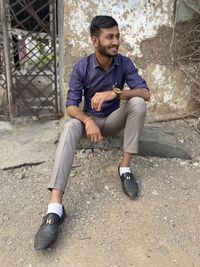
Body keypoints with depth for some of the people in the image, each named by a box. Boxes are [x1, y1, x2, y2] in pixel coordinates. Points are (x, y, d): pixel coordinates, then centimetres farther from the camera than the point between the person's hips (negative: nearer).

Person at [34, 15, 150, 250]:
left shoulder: (124, 63, -9)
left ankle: (125, 168, -23)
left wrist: (115, 92, -37)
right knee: (70, 127, -35)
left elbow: (145, 93, -20)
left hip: (114, 120, 2)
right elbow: (71, 105, -18)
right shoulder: (81, 67, -13)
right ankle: (55, 207, -45)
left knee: (137, 102, -27)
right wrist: (88, 121, -39)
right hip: (89, 119, -1)